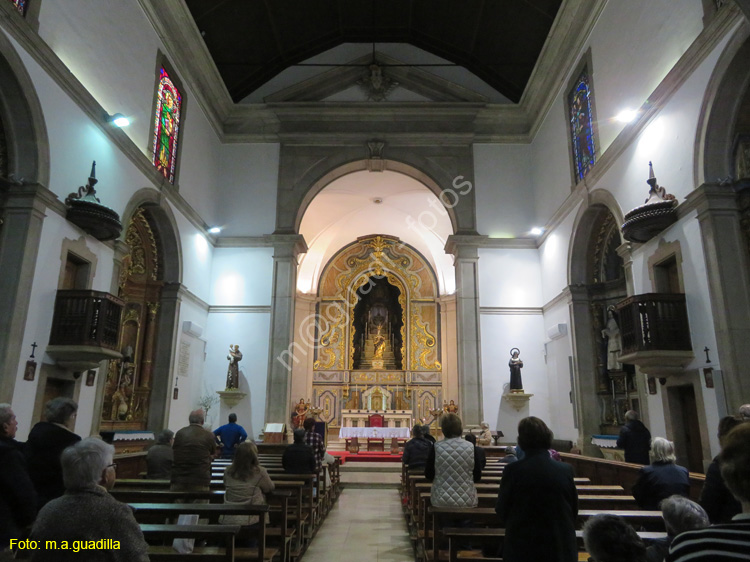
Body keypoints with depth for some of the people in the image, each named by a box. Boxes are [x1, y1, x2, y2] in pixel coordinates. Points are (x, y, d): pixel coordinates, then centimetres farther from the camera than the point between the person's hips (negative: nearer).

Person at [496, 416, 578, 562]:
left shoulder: (512, 470, -17)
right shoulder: (566, 470, -11)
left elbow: (501, 511, -6)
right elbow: (574, 510, 1)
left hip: (521, 548, -2)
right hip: (560, 549, 2)